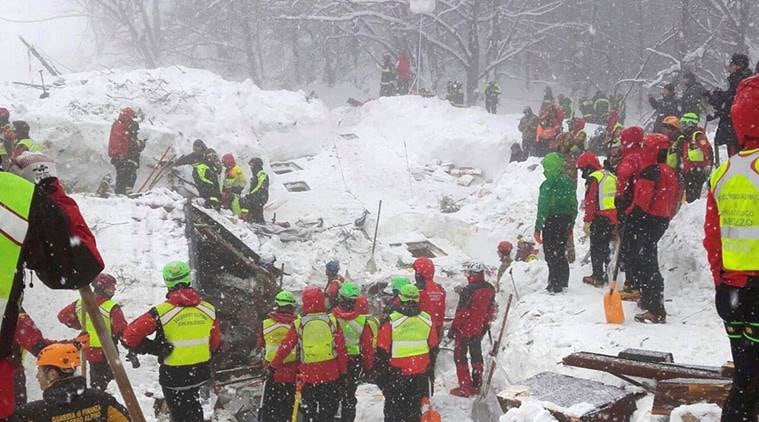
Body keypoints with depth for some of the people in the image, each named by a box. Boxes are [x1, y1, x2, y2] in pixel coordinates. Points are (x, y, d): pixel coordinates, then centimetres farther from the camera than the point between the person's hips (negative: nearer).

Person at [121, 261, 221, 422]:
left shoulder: (161, 312, -17)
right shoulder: (209, 309, -5)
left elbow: (129, 337, -18)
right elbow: (215, 343, 7)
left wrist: (155, 348, -6)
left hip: (174, 376, -4)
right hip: (201, 372, 4)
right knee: (192, 405, 29)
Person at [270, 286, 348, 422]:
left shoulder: (298, 324, -8)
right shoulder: (332, 321, -6)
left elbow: (285, 347, -3)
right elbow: (341, 349, -3)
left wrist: (274, 366, 11)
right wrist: (343, 371, 7)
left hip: (308, 376, 0)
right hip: (331, 375, 0)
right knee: (328, 411, 13)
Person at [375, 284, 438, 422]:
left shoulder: (391, 320, -14)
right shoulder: (427, 320, -1)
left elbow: (382, 350, -10)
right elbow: (433, 346, 10)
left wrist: (380, 371, 2)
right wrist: (429, 367, 23)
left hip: (396, 374, -3)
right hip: (420, 374, 4)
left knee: (393, 408, 6)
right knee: (414, 406, 15)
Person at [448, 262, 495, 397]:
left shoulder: (468, 291, -23)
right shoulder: (490, 289, -1)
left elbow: (461, 313, -20)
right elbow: (491, 310, 9)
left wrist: (453, 328, -10)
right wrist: (486, 325, 21)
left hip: (465, 330, -7)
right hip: (479, 329, 7)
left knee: (460, 357, 5)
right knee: (476, 355, 19)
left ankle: (465, 388, 5)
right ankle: (477, 386, 26)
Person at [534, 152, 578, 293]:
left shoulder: (548, 184, -15)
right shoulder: (569, 182, 8)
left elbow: (543, 208, -17)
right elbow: (574, 205, 13)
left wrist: (538, 229, -13)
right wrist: (570, 226, 21)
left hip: (552, 222, -7)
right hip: (565, 221, 7)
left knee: (551, 255, -1)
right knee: (561, 254, 17)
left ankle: (555, 286, -1)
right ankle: (563, 284, 23)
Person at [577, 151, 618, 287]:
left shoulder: (593, 178, -10)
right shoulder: (612, 176, 16)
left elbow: (590, 202, -16)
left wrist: (587, 221, -14)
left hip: (600, 218, -8)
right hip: (613, 218, 8)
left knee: (596, 248, 0)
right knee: (605, 246, 18)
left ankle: (597, 277, 1)